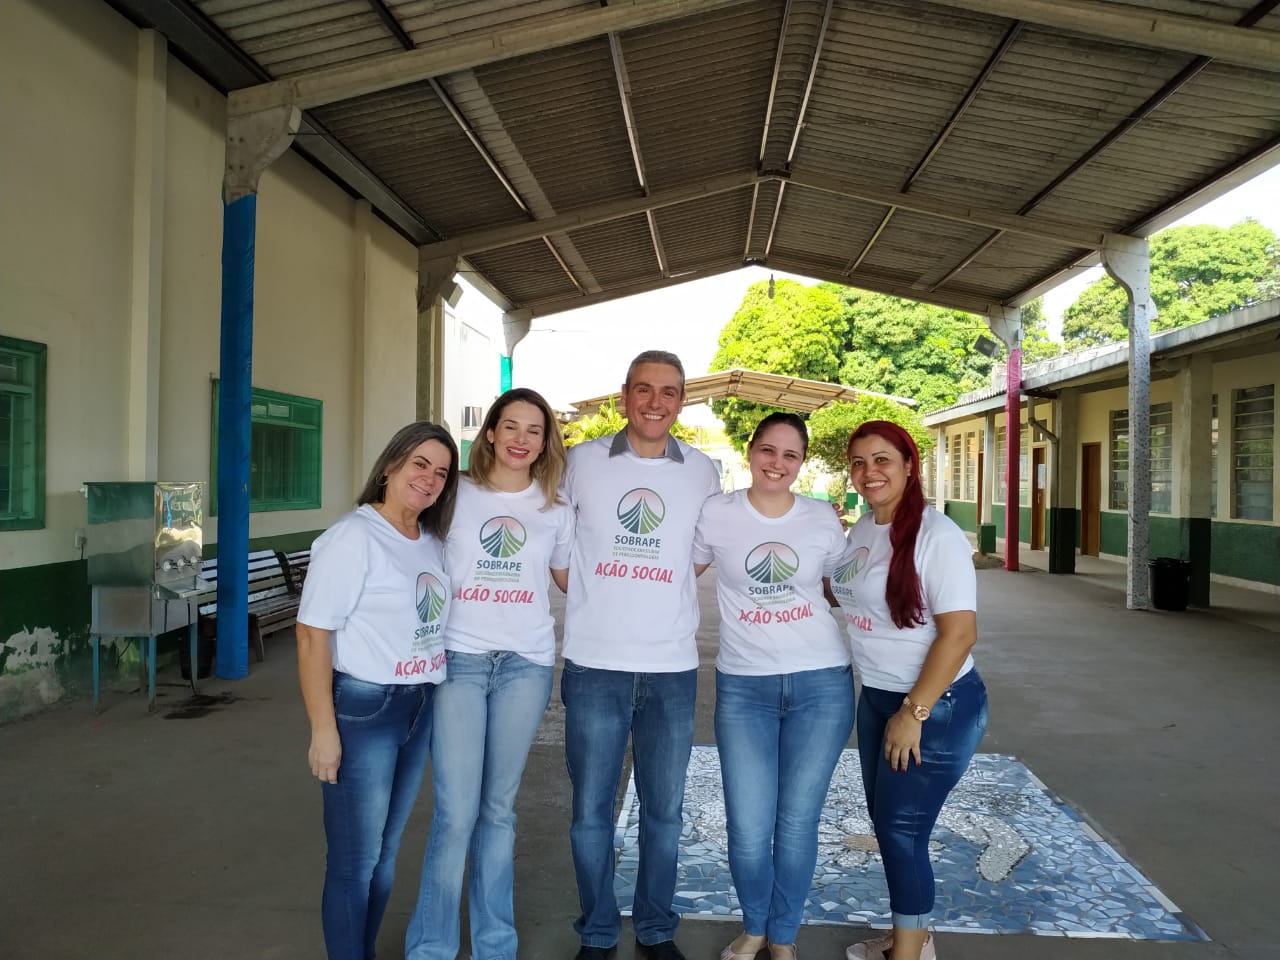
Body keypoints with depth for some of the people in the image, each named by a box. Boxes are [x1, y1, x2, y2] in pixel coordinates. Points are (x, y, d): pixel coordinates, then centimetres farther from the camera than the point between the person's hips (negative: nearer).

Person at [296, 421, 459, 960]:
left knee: (386, 850, 19)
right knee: (355, 859, 5)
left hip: (419, 710, 7)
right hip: (362, 709, -7)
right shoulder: (353, 538, -15)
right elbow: (313, 634, -18)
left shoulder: (431, 542, 7)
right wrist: (323, 730, -19)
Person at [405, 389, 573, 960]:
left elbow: (569, 579, 20)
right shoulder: (457, 494, 2)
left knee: (499, 808, 11)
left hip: (527, 662, 2)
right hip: (458, 659, -2)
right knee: (455, 813, -4)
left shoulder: (554, 507, 8)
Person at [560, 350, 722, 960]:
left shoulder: (702, 472, 3)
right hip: (594, 665, -1)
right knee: (591, 812, 8)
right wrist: (594, 596, 4)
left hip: (672, 668, 1)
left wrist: (659, 596, 6)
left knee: (664, 813, 12)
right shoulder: (583, 461, 0)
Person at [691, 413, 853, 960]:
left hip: (822, 685, 1)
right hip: (743, 688, -1)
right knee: (748, 830, 0)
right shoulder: (716, 514, -2)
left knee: (798, 824, 8)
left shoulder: (822, 519, 3)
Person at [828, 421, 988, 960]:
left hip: (938, 705, -8)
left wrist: (913, 714, -22)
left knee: (901, 831, 1)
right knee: (886, 821, 17)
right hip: (876, 698, 8)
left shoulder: (936, 536, -19)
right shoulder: (861, 530, 4)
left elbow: (959, 633, -23)